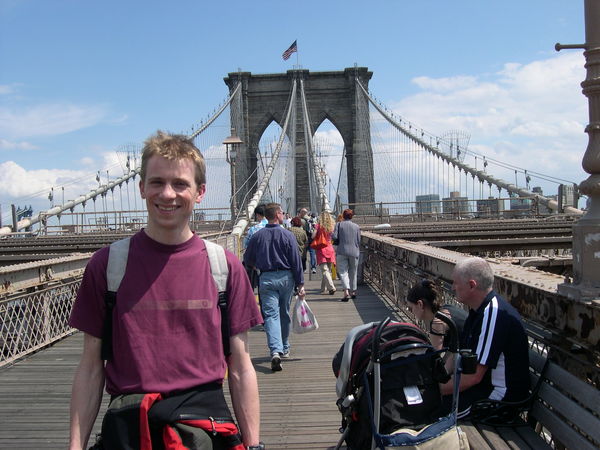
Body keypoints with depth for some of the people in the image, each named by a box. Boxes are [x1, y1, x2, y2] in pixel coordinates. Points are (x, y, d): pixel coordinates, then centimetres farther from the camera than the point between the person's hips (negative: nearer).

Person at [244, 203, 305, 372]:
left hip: (266, 279, 0)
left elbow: (247, 260, 8)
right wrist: (300, 284, -1)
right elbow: (296, 261, -6)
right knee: (284, 314, 15)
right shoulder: (287, 235, -6)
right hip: (286, 277, 0)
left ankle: (275, 350, -22)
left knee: (271, 315, -4)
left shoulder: (258, 236, 0)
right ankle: (285, 349, 29)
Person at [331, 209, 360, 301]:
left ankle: (346, 292, -20)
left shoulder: (339, 224, 1)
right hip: (354, 252, 2)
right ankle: (353, 291, 24)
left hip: (342, 251, -2)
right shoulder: (356, 227, 7)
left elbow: (334, 237, -7)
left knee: (343, 272, -3)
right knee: (353, 272, 15)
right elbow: (359, 241, 7)